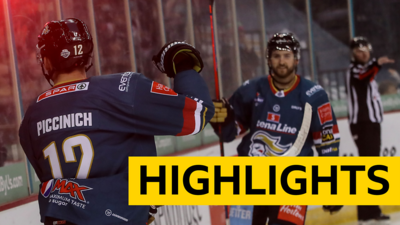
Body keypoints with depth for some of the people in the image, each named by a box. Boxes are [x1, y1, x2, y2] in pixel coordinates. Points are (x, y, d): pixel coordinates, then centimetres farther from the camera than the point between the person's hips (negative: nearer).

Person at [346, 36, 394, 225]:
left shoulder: (367, 69, 20)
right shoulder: (354, 70, -11)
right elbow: (363, 77, -36)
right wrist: (376, 64, -55)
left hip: (371, 123, 10)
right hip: (362, 124, -10)